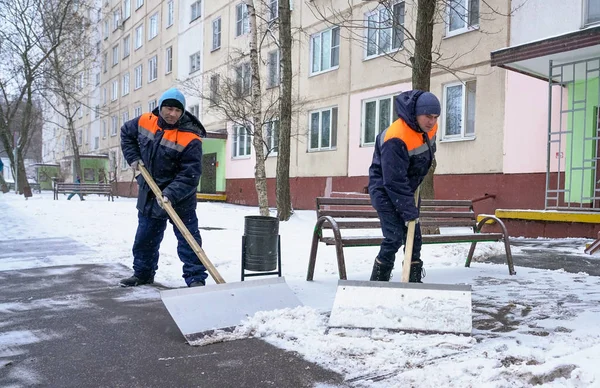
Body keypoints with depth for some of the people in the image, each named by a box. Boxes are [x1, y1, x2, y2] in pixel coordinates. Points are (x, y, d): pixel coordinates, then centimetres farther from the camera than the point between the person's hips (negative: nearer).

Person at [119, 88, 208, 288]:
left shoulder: (190, 138, -23)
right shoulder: (144, 121, -6)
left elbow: (190, 175, -25)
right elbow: (126, 133, 17)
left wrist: (171, 194, -34)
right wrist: (133, 157, 5)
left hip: (179, 199, -5)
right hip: (149, 194, 5)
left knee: (188, 239, -3)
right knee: (145, 238, 18)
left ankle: (195, 278, 4)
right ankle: (142, 273, 36)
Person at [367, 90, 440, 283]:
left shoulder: (429, 128, -5)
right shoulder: (396, 138, -31)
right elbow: (394, 182, -30)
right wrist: (409, 211, -27)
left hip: (405, 189, 8)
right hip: (384, 189, -8)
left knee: (414, 236, 8)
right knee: (394, 236, -14)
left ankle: (414, 280, 19)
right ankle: (378, 281, -2)